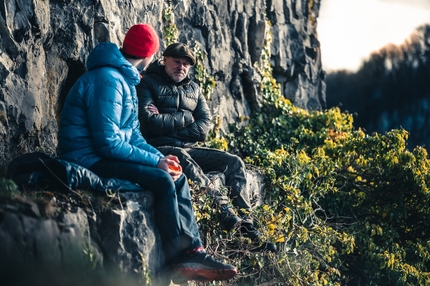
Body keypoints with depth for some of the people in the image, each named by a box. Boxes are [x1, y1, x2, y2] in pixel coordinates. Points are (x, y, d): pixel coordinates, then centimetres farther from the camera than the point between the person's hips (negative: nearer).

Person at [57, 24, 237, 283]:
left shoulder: (126, 79, 14)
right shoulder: (108, 80, -19)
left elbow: (133, 134, 16)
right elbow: (107, 142, -24)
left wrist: (159, 156, -2)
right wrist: (155, 160, -18)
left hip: (106, 155, 10)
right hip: (90, 161, -10)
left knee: (177, 177, 3)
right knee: (162, 181, -22)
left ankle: (193, 250, -6)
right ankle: (181, 258, -13)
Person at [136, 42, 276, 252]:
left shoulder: (193, 89, 20)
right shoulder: (148, 84, 3)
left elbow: (203, 128, 5)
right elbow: (149, 122, -14)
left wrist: (167, 123, -8)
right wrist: (184, 119, -4)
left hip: (190, 149, 6)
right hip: (160, 150, -6)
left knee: (234, 162, -11)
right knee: (183, 160, -38)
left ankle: (246, 226, -20)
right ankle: (229, 217, -46)